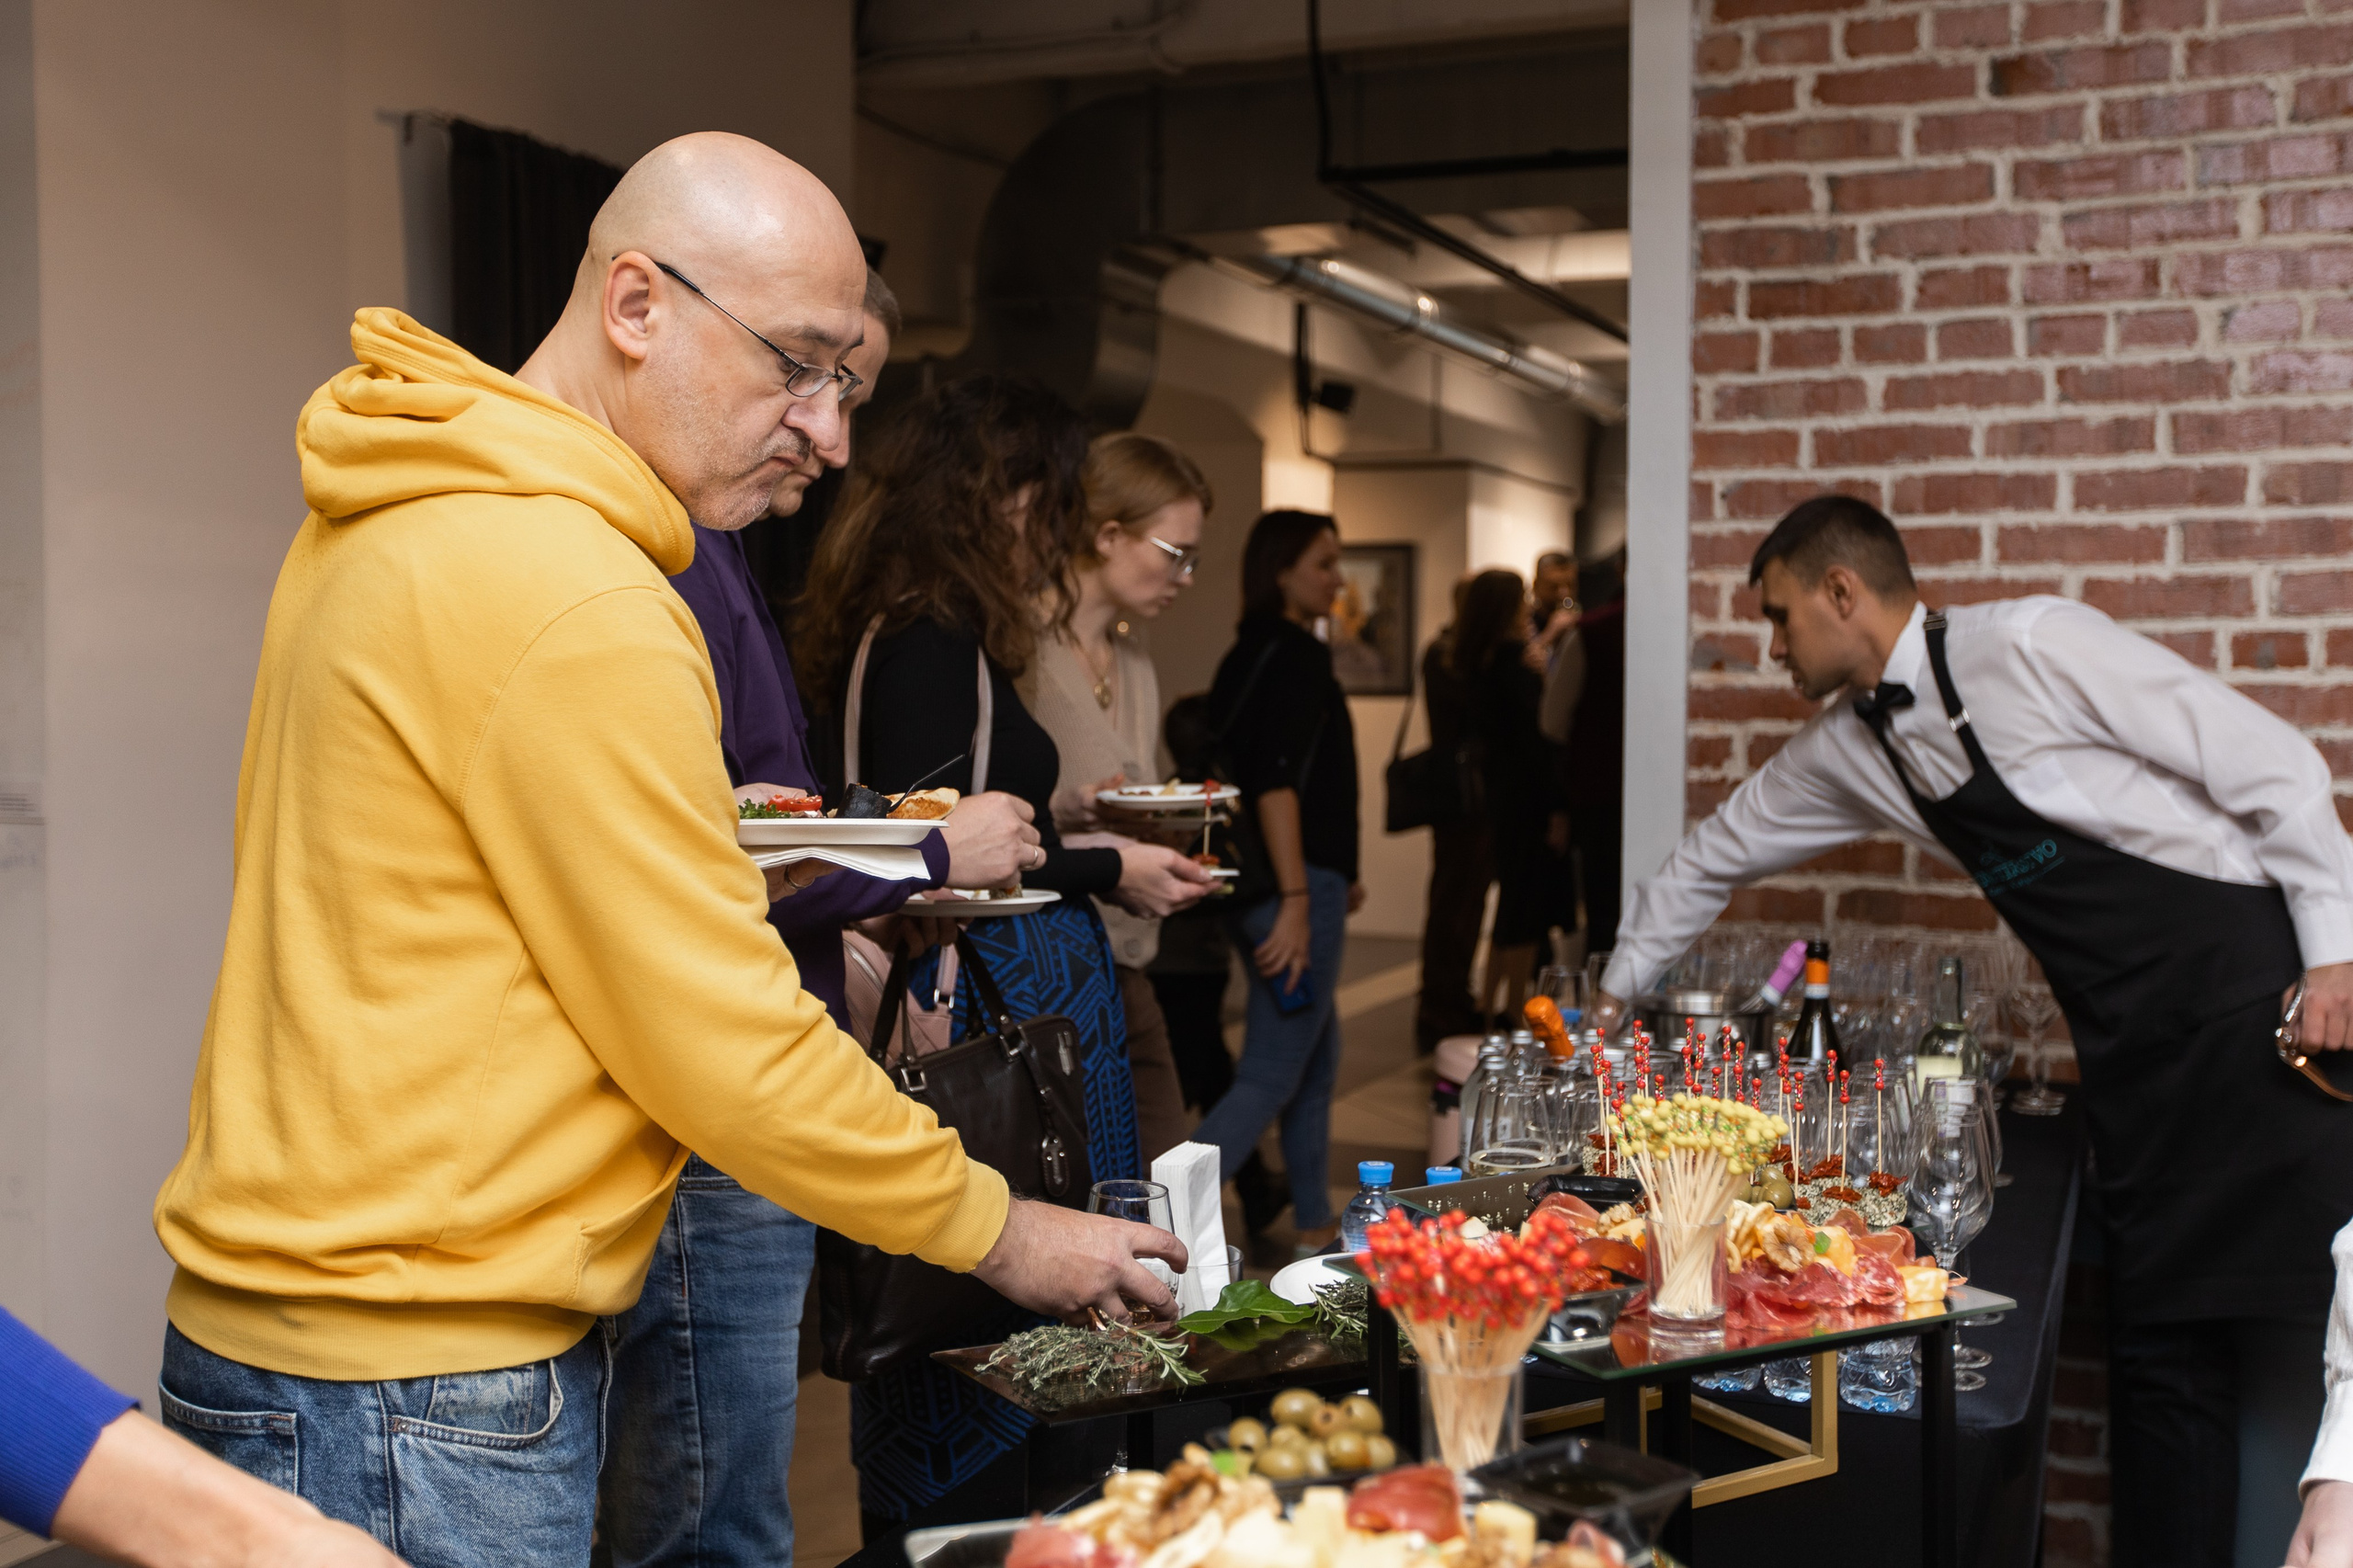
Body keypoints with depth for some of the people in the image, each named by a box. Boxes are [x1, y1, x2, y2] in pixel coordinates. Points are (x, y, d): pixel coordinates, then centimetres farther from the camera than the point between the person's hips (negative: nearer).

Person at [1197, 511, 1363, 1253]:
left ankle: (1316, 1230, 29)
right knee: (1272, 1075, -8)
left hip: (1262, 881, 10)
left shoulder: (1249, 653, 14)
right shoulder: (1296, 653, -13)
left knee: (1318, 1058, 20)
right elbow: (1277, 779, -24)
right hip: (1297, 885, -10)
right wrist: (1297, 898, -26)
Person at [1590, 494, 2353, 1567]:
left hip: (2254, 994, -7)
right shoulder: (1846, 748, 9)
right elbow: (1718, 855, 23)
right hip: (2132, 1051, 7)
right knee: (2160, 1354, 8)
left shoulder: (2030, 645, -14)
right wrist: (1615, 993, 30)